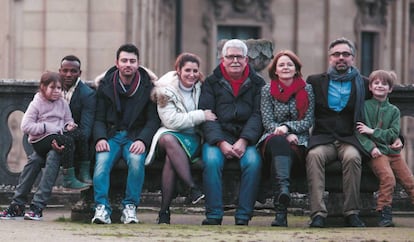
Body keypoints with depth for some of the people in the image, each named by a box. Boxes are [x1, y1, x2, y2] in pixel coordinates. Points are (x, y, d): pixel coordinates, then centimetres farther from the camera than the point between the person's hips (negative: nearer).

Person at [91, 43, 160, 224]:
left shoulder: (147, 87, 7)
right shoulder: (105, 86, 10)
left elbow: (153, 120, 3)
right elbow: (99, 119, 8)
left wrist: (142, 140, -15)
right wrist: (100, 138, -13)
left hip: (135, 137, -1)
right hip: (111, 136, 1)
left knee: (136, 160, -34)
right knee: (101, 161, -31)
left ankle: (130, 207, -25)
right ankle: (102, 208, -33)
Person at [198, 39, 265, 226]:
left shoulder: (257, 83, 12)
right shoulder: (212, 83, 11)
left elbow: (258, 116, 0)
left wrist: (244, 141, -17)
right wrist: (221, 143, -16)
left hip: (247, 138, 0)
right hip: (218, 138, 0)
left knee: (253, 161, -32)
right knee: (211, 160, -32)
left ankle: (243, 216, -28)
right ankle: (213, 216, -28)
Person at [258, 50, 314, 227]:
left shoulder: (307, 90, 13)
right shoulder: (267, 90, 14)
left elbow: (308, 121, 4)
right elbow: (267, 122, 5)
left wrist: (287, 127, -14)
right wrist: (287, 136, -13)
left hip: (299, 142, 0)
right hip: (273, 139, 0)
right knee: (278, 141, -39)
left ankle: (280, 211, -50)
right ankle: (283, 189, -63)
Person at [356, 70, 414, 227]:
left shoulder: (394, 110, 13)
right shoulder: (364, 106, 5)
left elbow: (393, 134, 2)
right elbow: (358, 131, -3)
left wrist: (372, 131, -8)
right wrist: (371, 147, -16)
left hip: (392, 151, 4)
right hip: (376, 152, -4)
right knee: (388, 177, -28)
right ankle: (385, 215, -23)